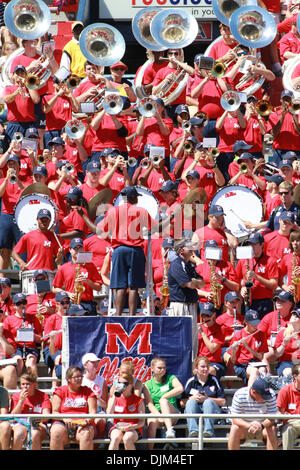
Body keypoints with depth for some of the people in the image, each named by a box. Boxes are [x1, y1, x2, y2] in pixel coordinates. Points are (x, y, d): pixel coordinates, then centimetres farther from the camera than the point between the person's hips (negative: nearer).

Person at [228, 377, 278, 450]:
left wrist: (261, 426, -40)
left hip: (263, 426, 0)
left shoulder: (271, 396, -16)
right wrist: (249, 425, -40)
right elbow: (235, 419, -20)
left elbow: (271, 419, -17)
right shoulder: (239, 395, -18)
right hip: (245, 425, 0)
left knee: (272, 429, -30)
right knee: (235, 429, -30)